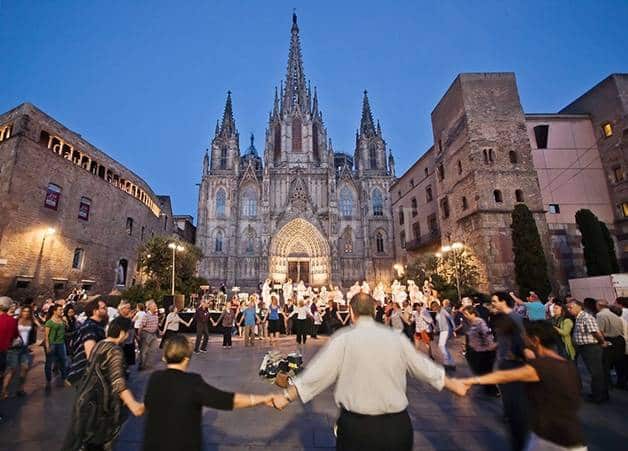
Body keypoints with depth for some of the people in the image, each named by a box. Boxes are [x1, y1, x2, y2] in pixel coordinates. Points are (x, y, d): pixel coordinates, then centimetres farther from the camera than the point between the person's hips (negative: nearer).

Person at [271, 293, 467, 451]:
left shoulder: (343, 339, -12)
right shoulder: (397, 338, -2)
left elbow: (317, 373, -10)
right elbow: (424, 367, 9)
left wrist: (286, 397, 2)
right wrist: (453, 384, 27)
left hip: (356, 425, -2)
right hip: (397, 424, 3)